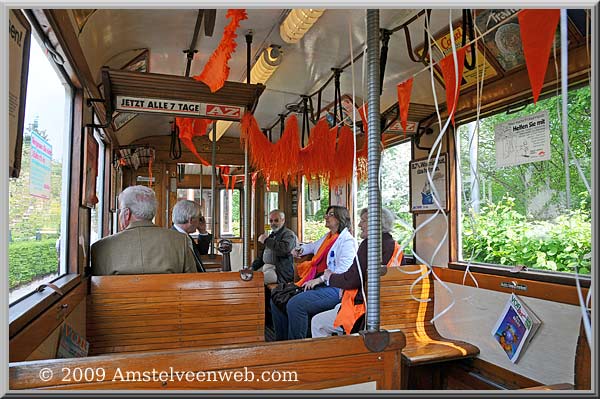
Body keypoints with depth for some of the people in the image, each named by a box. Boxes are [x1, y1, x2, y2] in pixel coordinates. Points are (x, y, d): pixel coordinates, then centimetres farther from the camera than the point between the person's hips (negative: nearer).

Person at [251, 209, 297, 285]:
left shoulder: (288, 234, -5)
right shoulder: (272, 235, 21)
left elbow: (285, 248, -27)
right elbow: (262, 255, 28)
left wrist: (266, 240, -17)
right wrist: (252, 268, 14)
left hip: (281, 273, -9)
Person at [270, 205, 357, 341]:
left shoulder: (347, 241, -7)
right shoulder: (327, 237, 23)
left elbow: (343, 270, -21)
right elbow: (314, 246, 47)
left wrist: (319, 279, -25)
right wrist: (301, 250, 29)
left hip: (333, 288, -10)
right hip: (315, 283, 10)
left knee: (295, 304, -30)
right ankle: (281, 341, 11)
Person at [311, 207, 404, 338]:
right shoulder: (396, 247, 6)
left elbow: (353, 280, -24)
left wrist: (330, 277, -5)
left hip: (364, 312, -10)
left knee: (317, 323, 3)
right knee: (338, 307, 33)